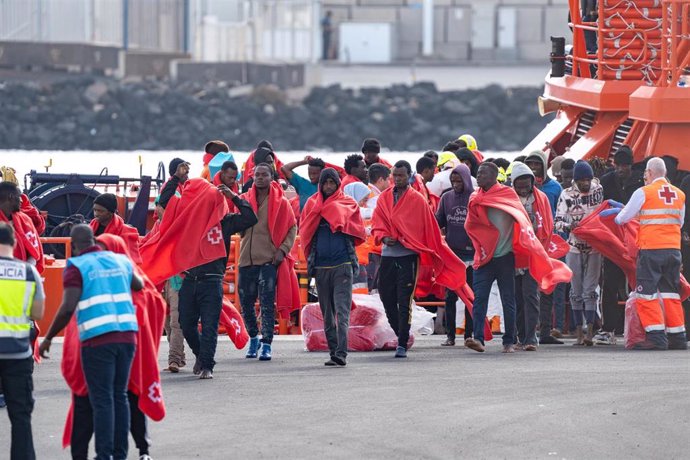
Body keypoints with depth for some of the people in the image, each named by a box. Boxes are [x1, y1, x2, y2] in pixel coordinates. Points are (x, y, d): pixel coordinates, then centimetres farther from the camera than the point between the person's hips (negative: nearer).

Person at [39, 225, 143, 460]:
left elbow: (68, 307, -12)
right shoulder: (120, 261, 14)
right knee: (120, 396, 13)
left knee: (102, 399, -4)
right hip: (127, 335, 5)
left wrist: (48, 338, -2)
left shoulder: (76, 267, -3)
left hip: (98, 340, -5)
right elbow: (139, 285, 34)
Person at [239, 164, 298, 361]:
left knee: (267, 304, -8)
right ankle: (253, 338, 28)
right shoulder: (245, 199, 8)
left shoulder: (280, 202, 1)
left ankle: (266, 344, -6)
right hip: (247, 260, 3)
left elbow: (292, 227, 5)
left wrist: (283, 249, -6)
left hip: (269, 260, -3)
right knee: (246, 302, 9)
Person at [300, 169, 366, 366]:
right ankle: (334, 352, 14)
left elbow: (358, 233, 0)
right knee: (327, 314, 8)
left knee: (342, 311, -13)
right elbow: (304, 233, 6)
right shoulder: (312, 205, 12)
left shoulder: (348, 204, 6)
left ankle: (341, 353, -21)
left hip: (342, 265, -4)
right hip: (320, 266, 4)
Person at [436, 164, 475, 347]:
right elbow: (438, 221, 11)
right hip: (451, 253, 3)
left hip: (471, 254, -3)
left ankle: (469, 334, 10)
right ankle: (450, 335, 8)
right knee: (450, 296, 4)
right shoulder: (447, 198, 8)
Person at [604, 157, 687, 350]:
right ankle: (677, 337, 9)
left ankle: (656, 337, -8)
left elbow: (624, 217, 0)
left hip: (651, 249, -5)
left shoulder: (643, 193, -5)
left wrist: (617, 216, 25)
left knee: (647, 293, 0)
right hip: (674, 248, 5)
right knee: (671, 292, 11)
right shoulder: (680, 195, 10)